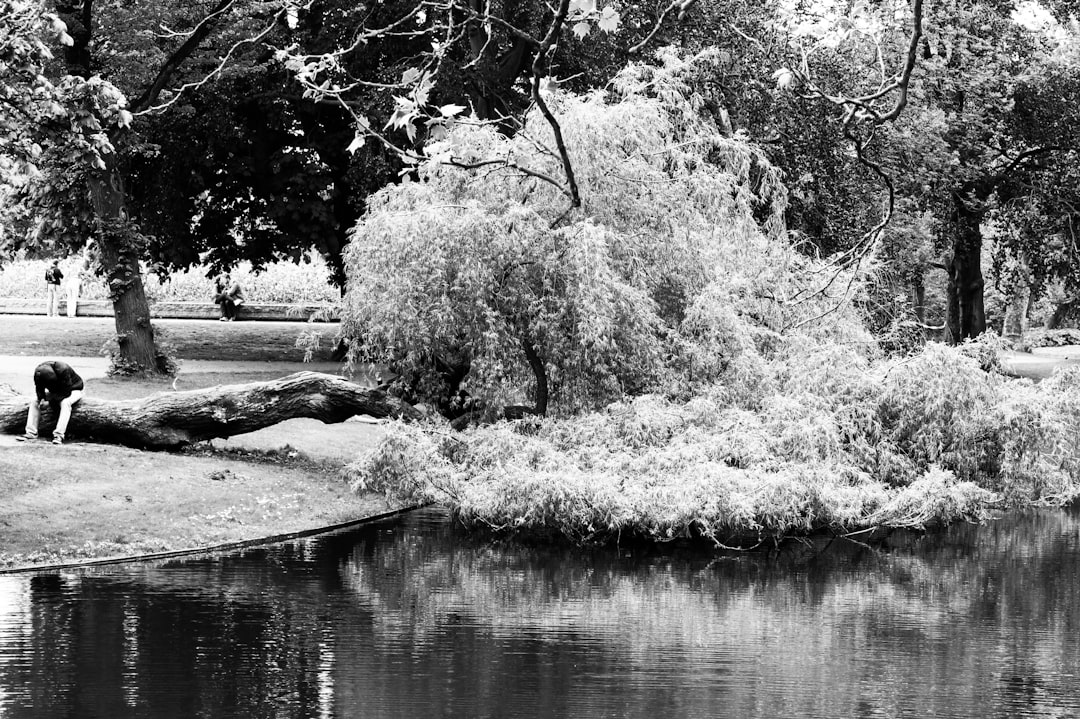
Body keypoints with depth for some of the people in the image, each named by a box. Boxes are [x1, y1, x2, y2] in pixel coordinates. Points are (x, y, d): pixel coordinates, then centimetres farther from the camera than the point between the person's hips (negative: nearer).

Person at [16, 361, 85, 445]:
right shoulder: (38, 372, -20)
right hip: (56, 392, 6)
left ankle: (59, 435, -42)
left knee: (65, 403, -38)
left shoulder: (63, 370, -37)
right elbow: (39, 390, -10)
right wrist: (41, 398, -30)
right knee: (34, 401, -10)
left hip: (73, 389, -6)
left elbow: (66, 392, -31)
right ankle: (31, 432, -12)